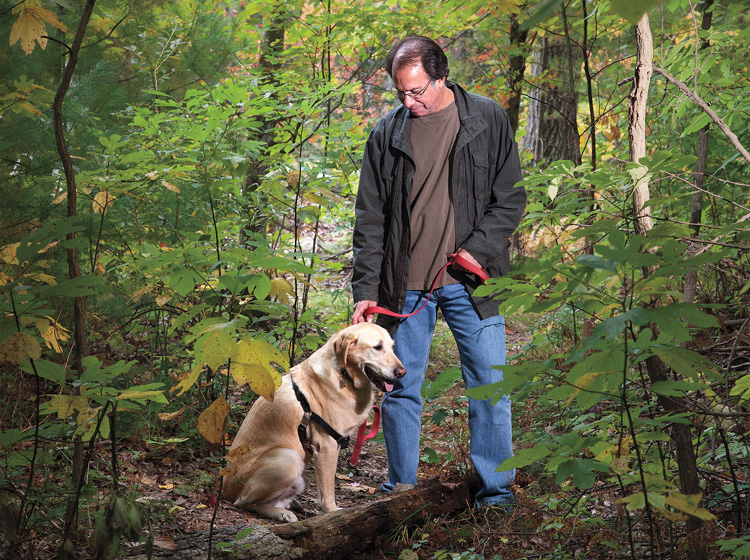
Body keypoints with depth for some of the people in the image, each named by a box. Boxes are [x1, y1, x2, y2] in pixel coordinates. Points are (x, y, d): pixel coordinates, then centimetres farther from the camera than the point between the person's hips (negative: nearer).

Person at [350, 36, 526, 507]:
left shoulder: (489, 121, 1)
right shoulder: (387, 134, 5)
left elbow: (511, 198, 2)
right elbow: (370, 218, 6)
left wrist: (477, 248, -12)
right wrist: (366, 289, -2)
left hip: (471, 281, -1)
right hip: (405, 286, 2)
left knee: (489, 389, 1)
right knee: (401, 390, 7)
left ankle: (496, 495, 14)